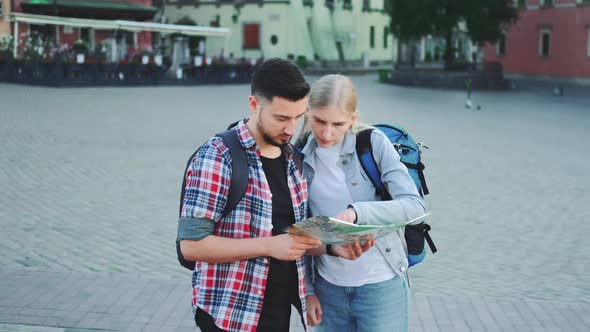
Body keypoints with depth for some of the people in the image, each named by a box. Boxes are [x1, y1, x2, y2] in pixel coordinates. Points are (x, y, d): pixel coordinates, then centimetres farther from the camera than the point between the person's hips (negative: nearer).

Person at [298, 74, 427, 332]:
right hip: (328, 287, 3)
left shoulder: (374, 143, -9)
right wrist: (306, 289, 3)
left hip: (381, 285, -3)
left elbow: (415, 206, -17)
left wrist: (356, 212, -30)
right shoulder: (300, 156, 0)